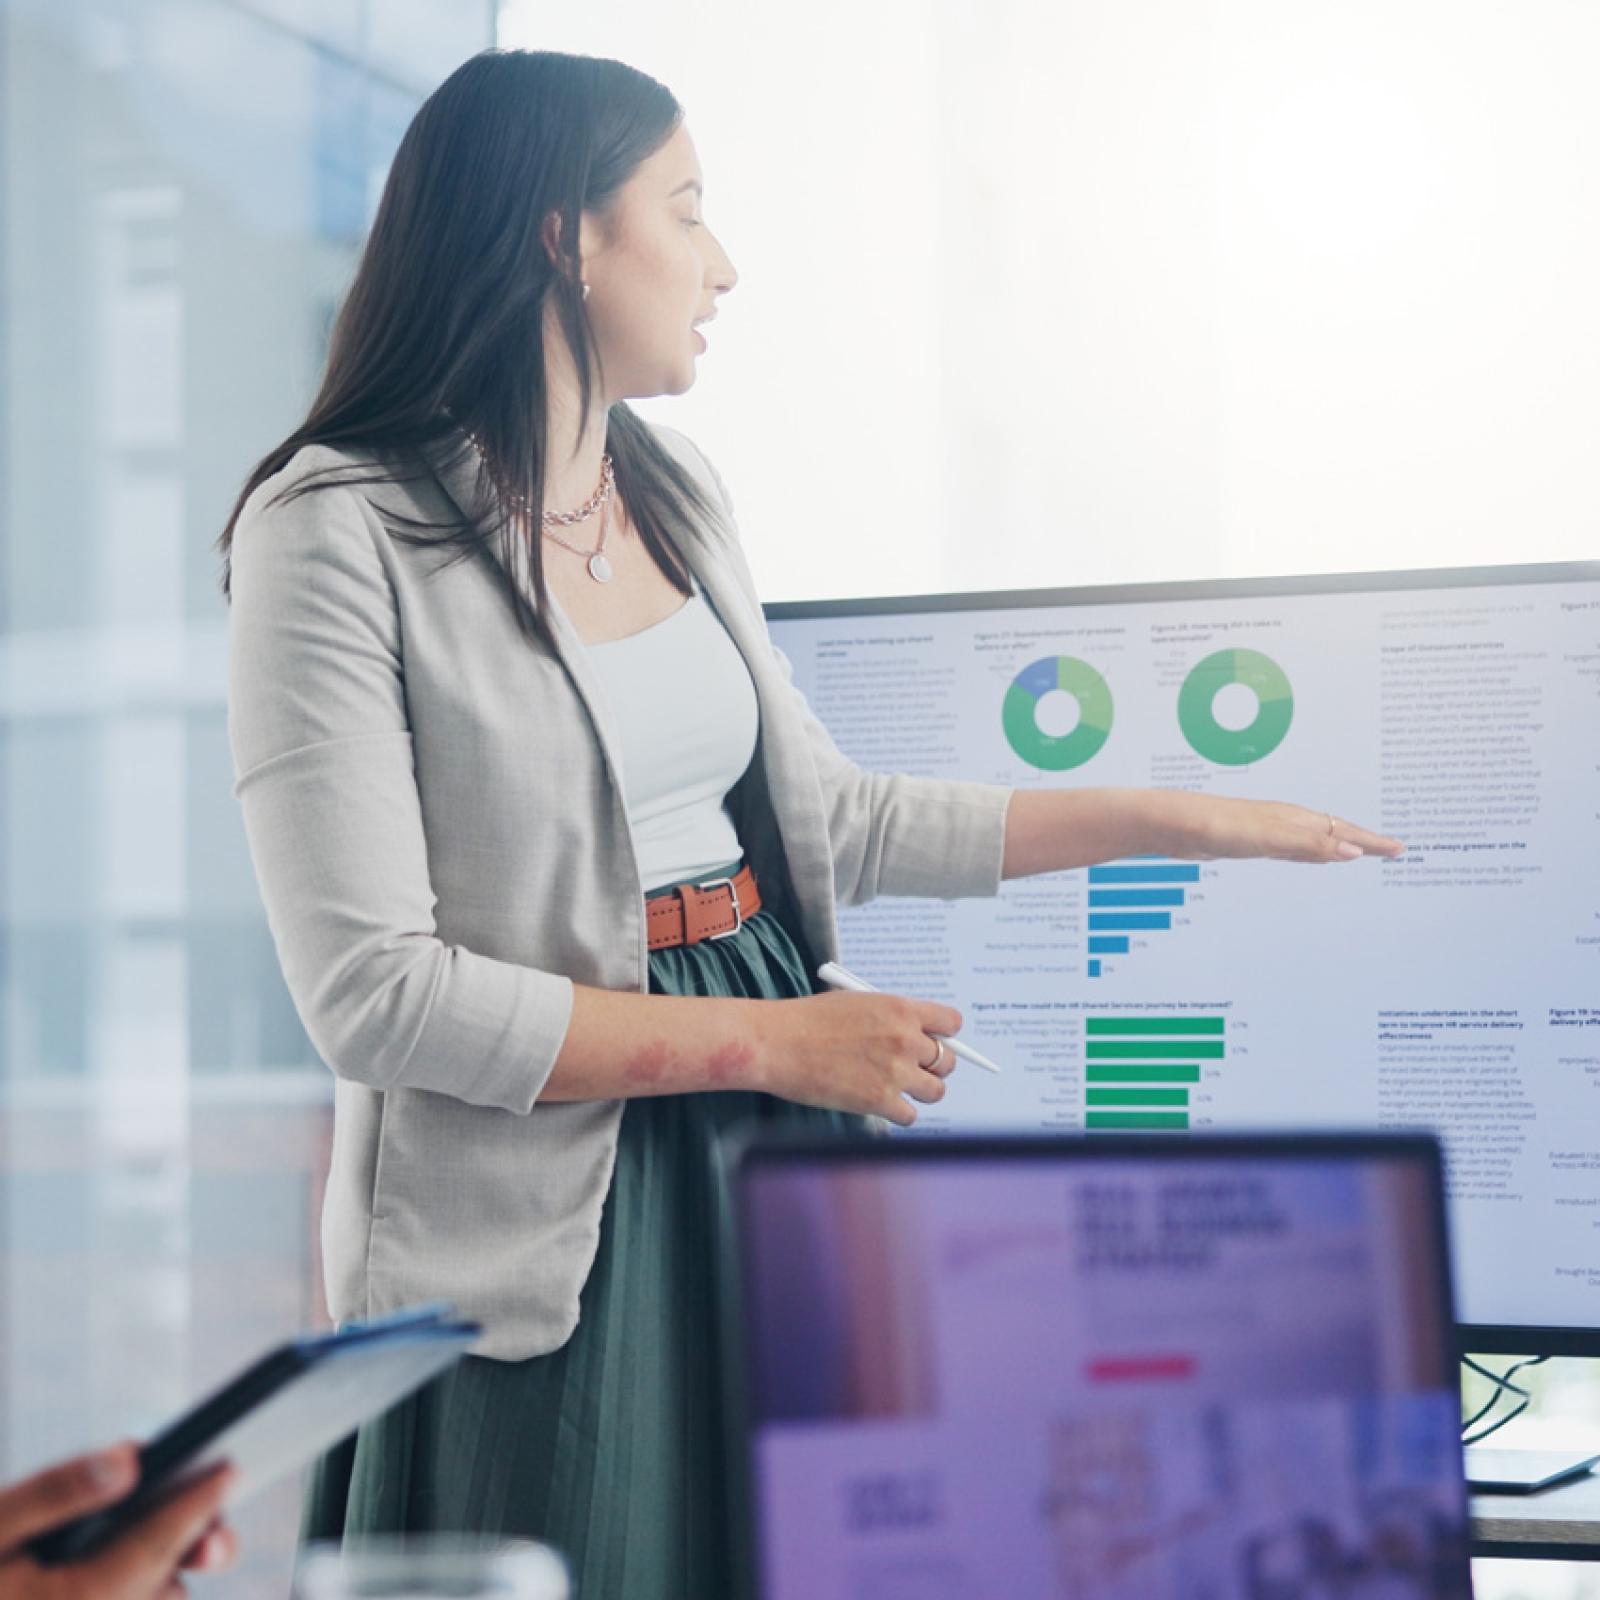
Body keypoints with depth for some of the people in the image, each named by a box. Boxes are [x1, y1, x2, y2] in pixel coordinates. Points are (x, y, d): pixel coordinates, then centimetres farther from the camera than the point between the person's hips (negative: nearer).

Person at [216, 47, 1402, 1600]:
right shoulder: (337, 532, -13)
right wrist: (765, 1039, -16)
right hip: (546, 1233, -7)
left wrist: (1187, 819, 20)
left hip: (773, 1177, 7)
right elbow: (374, 990, -18)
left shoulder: (673, 491, 11)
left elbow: (827, 817, 19)